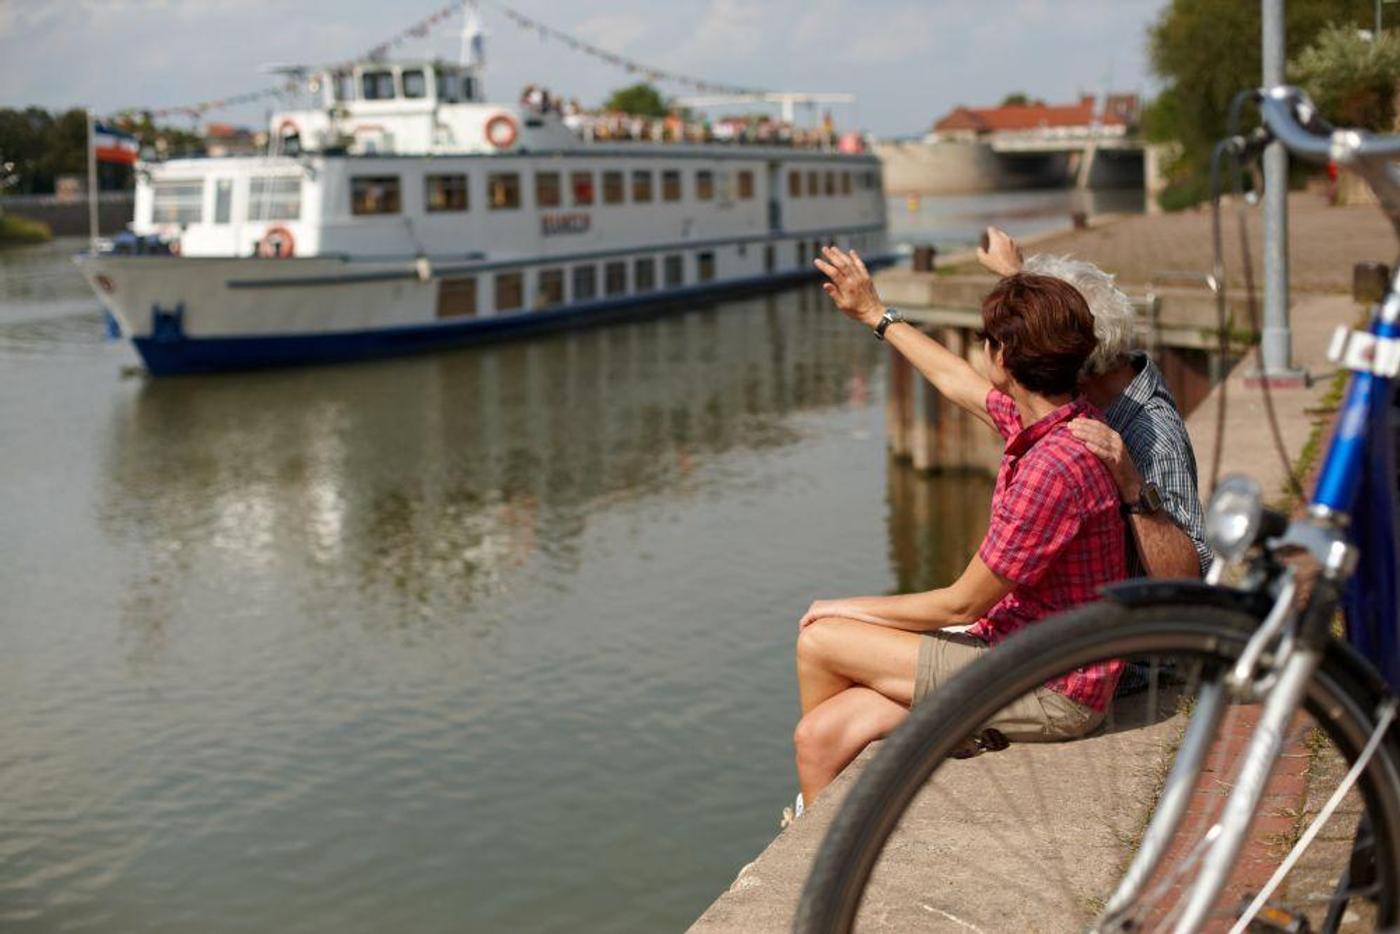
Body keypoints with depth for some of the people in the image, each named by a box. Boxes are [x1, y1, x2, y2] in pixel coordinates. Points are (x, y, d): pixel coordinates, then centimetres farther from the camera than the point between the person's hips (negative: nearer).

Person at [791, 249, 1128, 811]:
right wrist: (876, 316, 36)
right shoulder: (1043, 417, 3)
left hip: (1051, 694, -9)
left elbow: (962, 604, -19)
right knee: (820, 734, -4)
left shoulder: (1054, 468, -27)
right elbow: (955, 382, 26)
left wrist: (849, 609, -4)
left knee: (818, 641, -3)